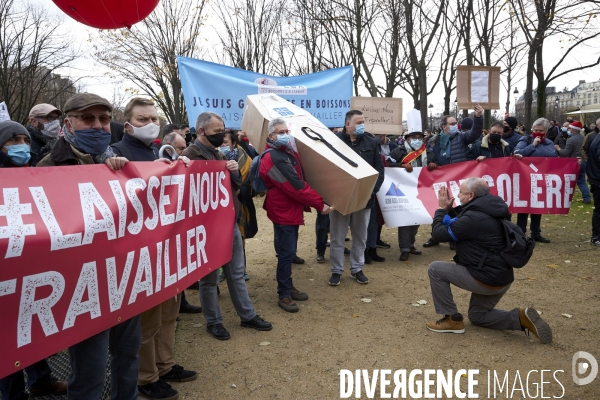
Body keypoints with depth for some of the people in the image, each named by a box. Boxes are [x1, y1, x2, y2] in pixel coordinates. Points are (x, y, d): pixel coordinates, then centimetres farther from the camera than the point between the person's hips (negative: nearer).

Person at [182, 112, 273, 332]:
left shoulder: (219, 155, 13)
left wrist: (235, 172, -4)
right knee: (209, 278, 9)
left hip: (230, 223, 8)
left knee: (237, 273, 17)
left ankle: (248, 316, 29)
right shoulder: (190, 156, -12)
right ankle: (213, 321, 25)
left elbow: (236, 185, 17)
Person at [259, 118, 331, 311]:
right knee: (286, 253, -5)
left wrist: (306, 205, 10)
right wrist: (319, 203, -19)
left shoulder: (289, 152, 11)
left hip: (292, 209, 10)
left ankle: (288, 287, 28)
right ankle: (283, 295, 6)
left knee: (289, 251, 16)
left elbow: (298, 180, 19)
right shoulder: (273, 158, -21)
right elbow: (296, 186, -24)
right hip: (283, 211, -10)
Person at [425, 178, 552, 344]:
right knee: (476, 315, 27)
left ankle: (453, 319, 5)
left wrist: (442, 209, -1)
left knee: (435, 269, -3)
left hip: (486, 278, -10)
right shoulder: (488, 211, 7)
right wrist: (449, 209, 8)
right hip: (500, 277, 10)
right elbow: (457, 225, 18)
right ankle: (520, 318, 8)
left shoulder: (474, 217, -23)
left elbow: (439, 234, -14)